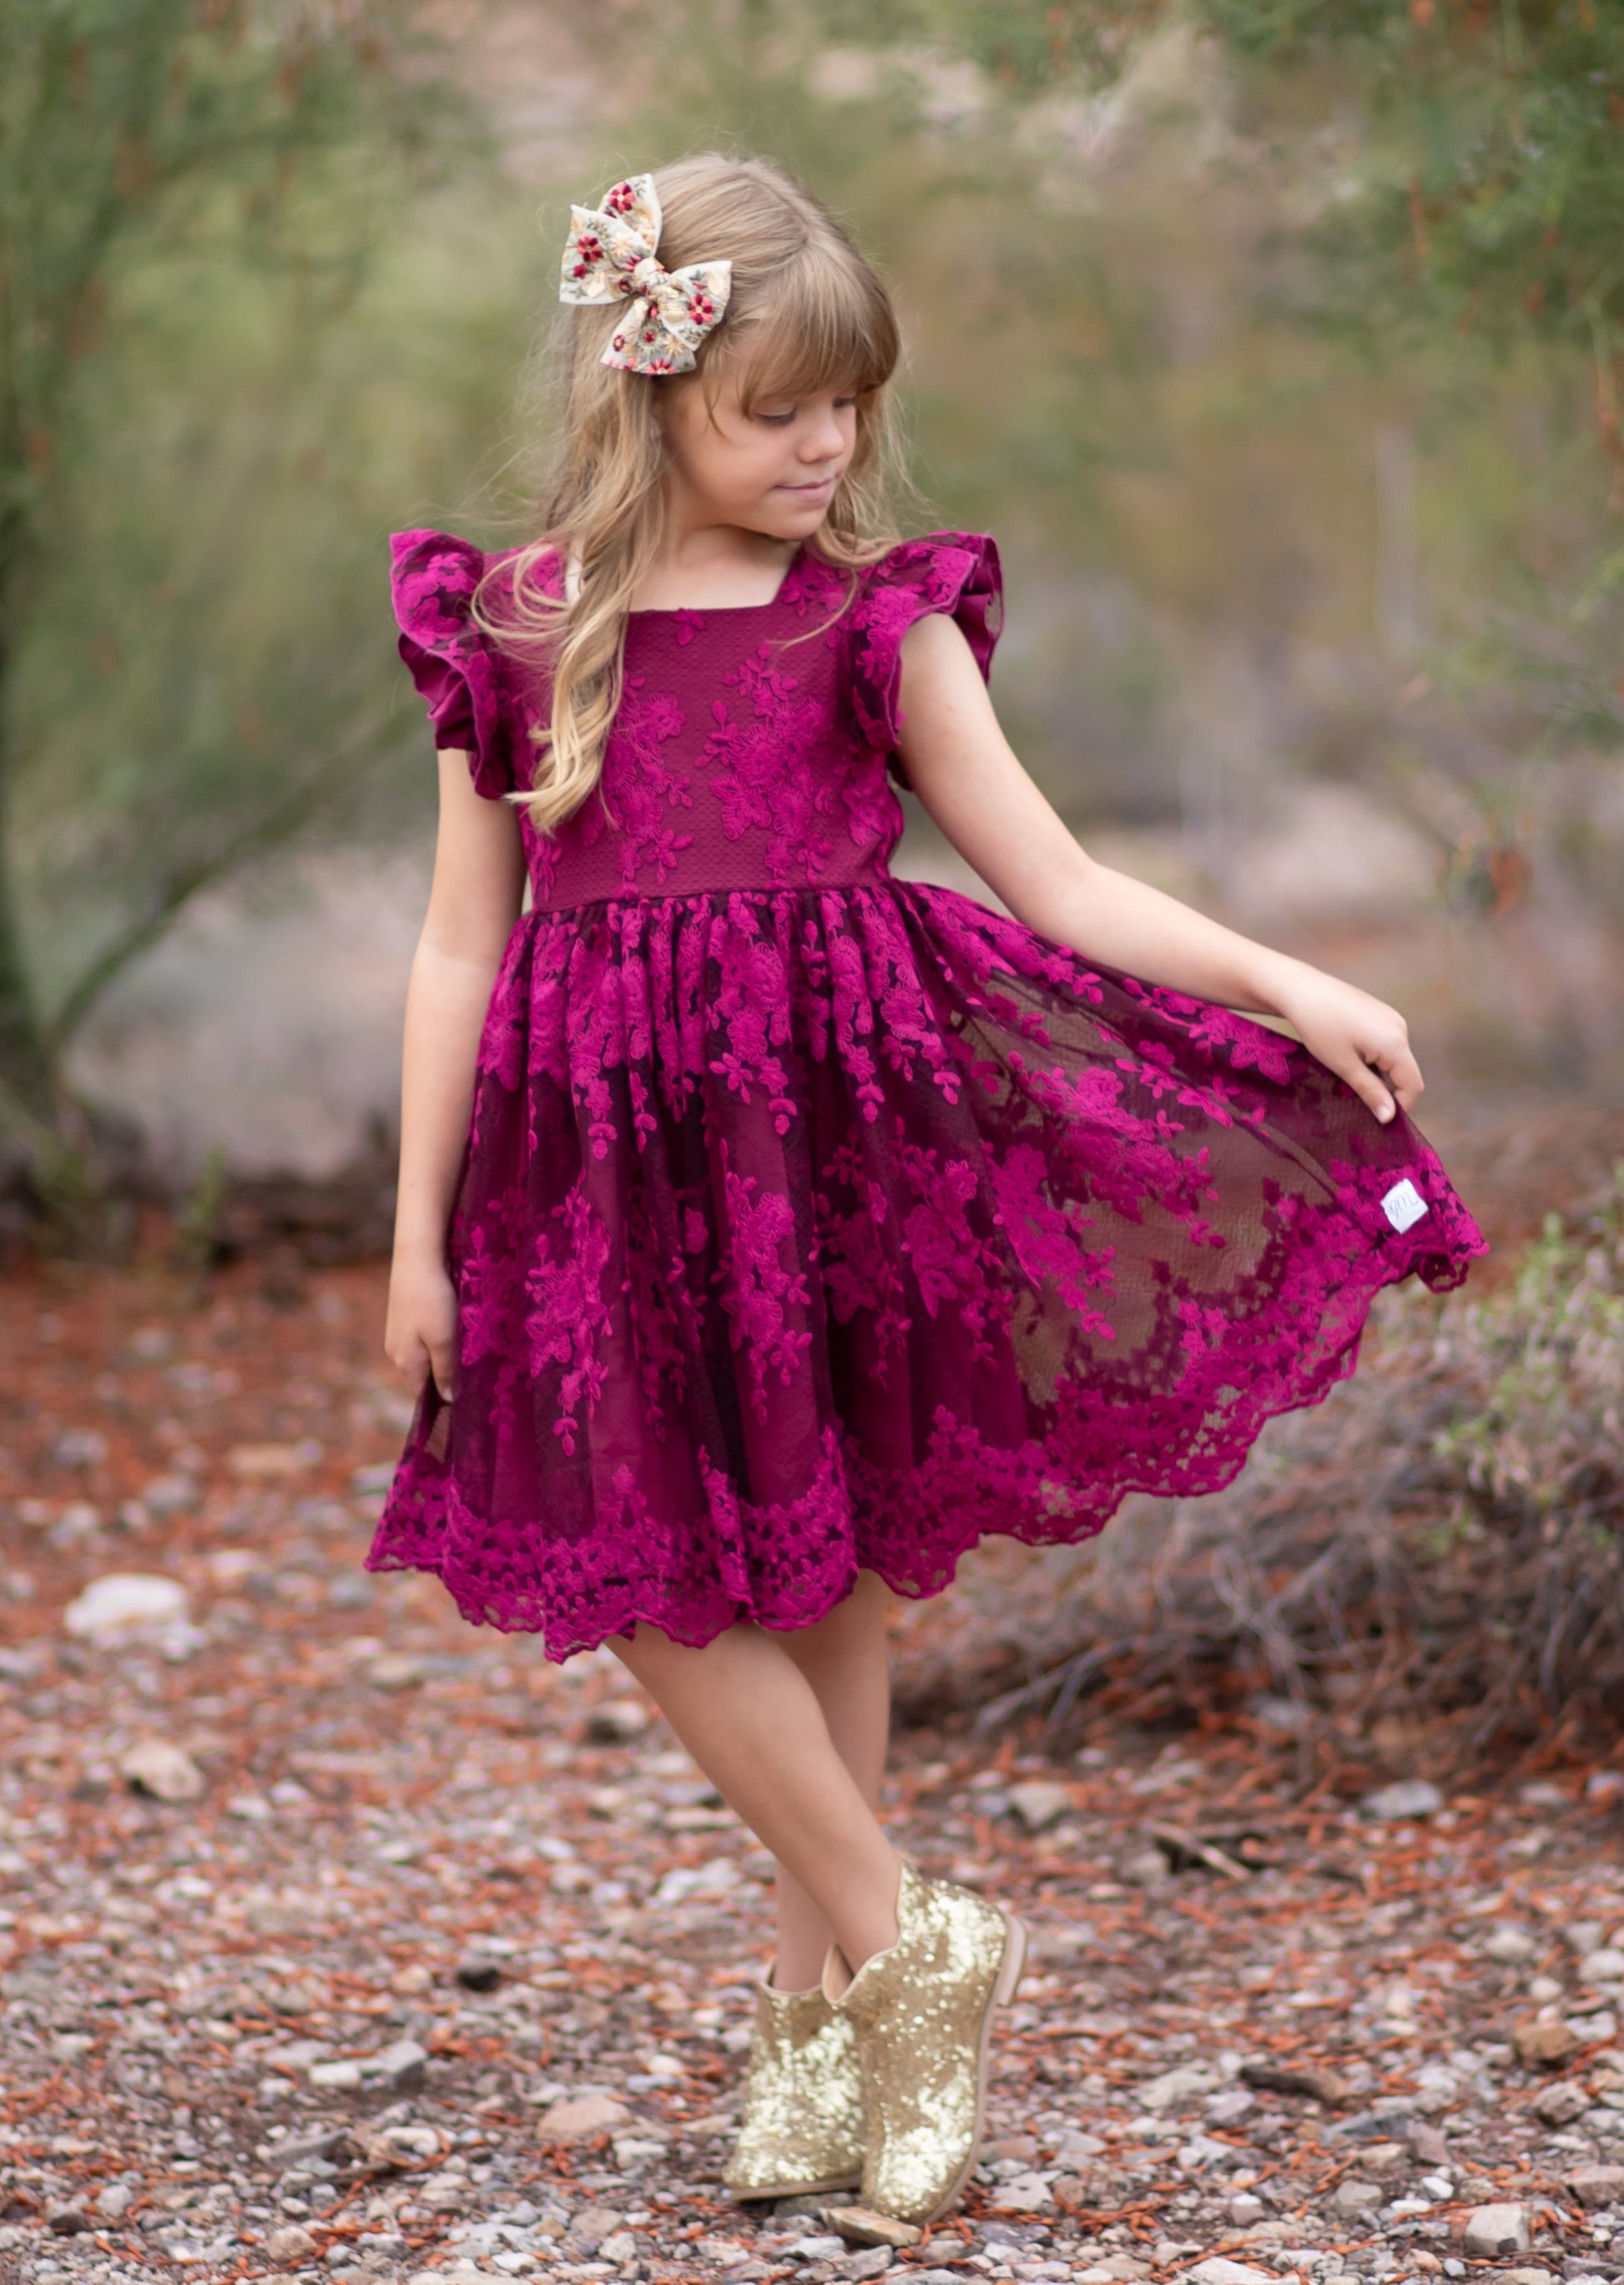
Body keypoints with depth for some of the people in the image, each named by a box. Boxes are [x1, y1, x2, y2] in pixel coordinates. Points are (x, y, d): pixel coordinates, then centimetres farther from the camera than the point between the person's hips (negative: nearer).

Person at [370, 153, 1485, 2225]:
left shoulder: (877, 622, 1)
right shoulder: (518, 632, 1)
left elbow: (1059, 889, 2)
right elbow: (462, 946, 5)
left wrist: (1291, 987, -10)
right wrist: (420, 1234, 3)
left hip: (845, 1116, 0)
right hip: (614, 1143, 0)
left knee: (829, 1566, 6)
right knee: (658, 1567, -4)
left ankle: (824, 2000, 20)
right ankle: (899, 1948, 11)